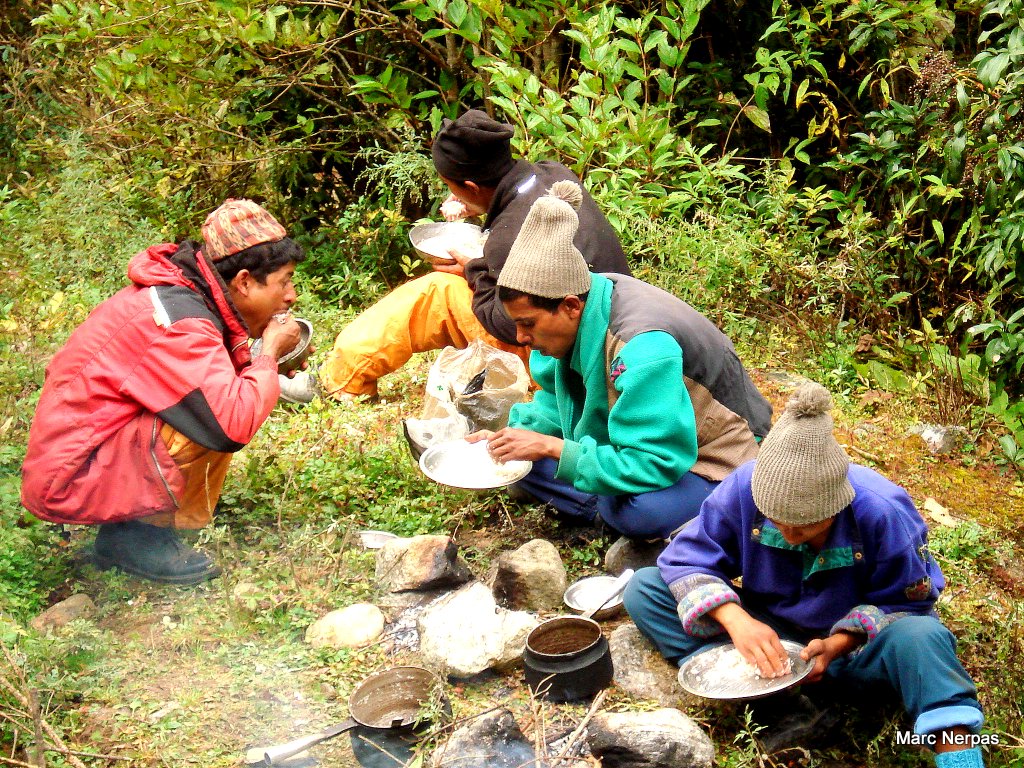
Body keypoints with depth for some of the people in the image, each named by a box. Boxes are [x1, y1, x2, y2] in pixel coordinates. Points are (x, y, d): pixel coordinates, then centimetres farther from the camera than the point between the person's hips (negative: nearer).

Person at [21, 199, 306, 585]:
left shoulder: (182, 292, 5)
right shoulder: (180, 320, -23)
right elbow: (233, 426, -32)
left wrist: (266, 362, -2)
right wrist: (270, 353, -15)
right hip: (69, 481, -10)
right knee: (222, 418, -24)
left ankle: (132, 528, 9)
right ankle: (139, 536, -5)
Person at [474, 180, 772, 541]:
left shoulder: (642, 348, -35)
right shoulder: (579, 312, -10)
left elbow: (654, 464, -37)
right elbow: (558, 402, 7)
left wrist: (550, 446, -35)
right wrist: (511, 435, -12)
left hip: (714, 466, -7)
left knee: (640, 513, -38)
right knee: (518, 458, -4)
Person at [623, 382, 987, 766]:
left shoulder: (882, 514, -26)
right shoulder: (744, 487, -22)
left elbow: (905, 602, -12)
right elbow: (689, 558, -14)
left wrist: (838, 644, -29)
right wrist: (734, 619, -33)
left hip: (855, 642, -3)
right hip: (764, 632, 3)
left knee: (920, 637, -40)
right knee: (643, 588, -17)